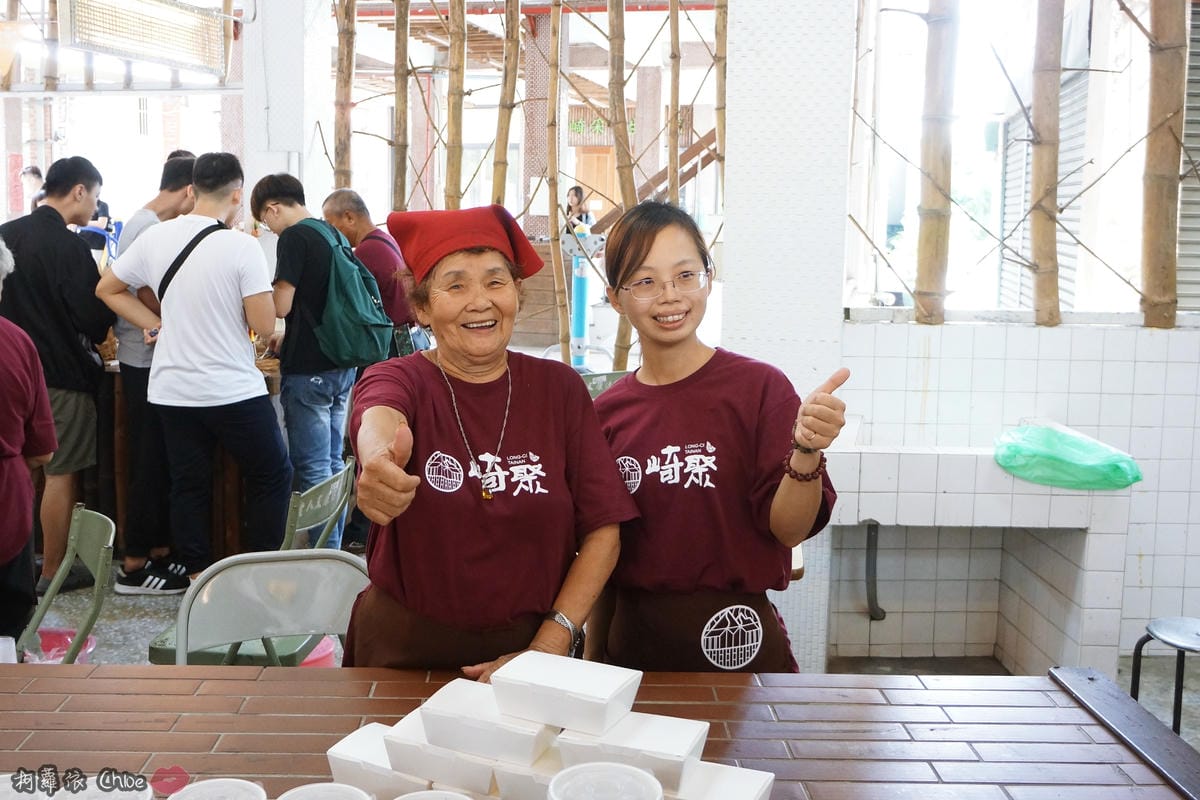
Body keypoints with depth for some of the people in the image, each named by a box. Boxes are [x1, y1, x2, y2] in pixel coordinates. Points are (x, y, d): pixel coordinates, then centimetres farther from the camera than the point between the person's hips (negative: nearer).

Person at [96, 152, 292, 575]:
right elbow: (264, 324, -15)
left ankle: (198, 576, 20)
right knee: (272, 475, 11)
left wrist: (155, 323, 9)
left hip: (172, 390, 5)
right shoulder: (243, 246, -15)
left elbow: (107, 288, 11)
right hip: (233, 389, -5)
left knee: (188, 484, 13)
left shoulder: (155, 237, 1)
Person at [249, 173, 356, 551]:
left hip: (308, 369, -8)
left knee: (312, 468, -2)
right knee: (333, 463, 13)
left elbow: (280, 306, -15)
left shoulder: (294, 237, -11)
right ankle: (334, 551, 20)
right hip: (342, 364, 8)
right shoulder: (333, 233, 13)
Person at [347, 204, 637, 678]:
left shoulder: (558, 387, -4)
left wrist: (547, 648, -14)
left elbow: (602, 529, -5)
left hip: (527, 645, 1)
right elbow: (379, 418, -33)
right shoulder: (398, 380, -8)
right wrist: (380, 459, -56)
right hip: (404, 651, -1)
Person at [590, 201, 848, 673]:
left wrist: (807, 452, -30)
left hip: (736, 643, -3)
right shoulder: (606, 413, 0)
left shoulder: (760, 387, -10)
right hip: (632, 643, 3)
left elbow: (788, 528, -12)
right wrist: (593, 660, 8)